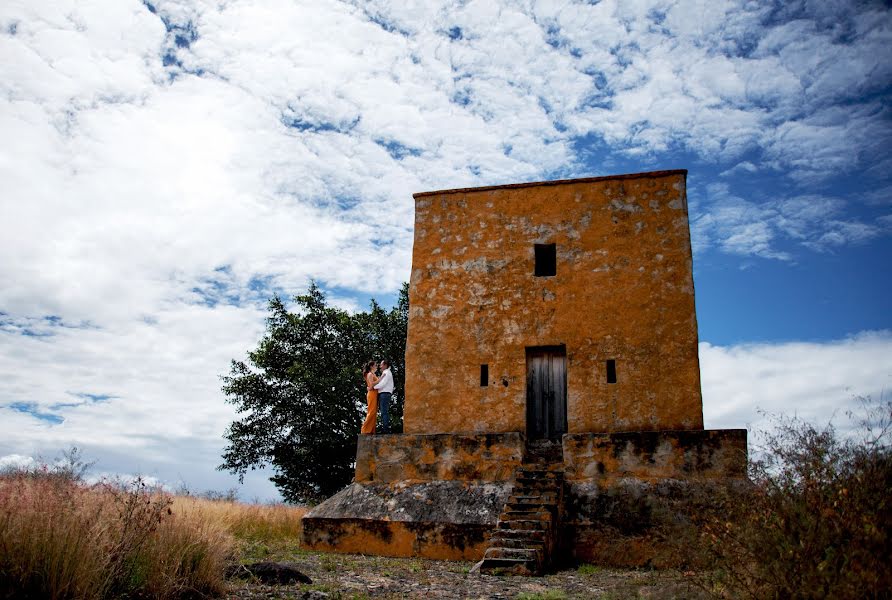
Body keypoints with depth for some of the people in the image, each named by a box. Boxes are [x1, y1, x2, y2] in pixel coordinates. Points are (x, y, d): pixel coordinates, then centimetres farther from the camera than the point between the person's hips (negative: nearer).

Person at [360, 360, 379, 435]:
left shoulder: (373, 374, 21)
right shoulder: (370, 374, -7)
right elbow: (371, 384, -18)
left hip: (375, 394, 9)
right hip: (372, 394, -9)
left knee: (374, 412, 6)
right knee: (371, 412, -10)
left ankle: (371, 430, 6)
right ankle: (365, 430, -8)